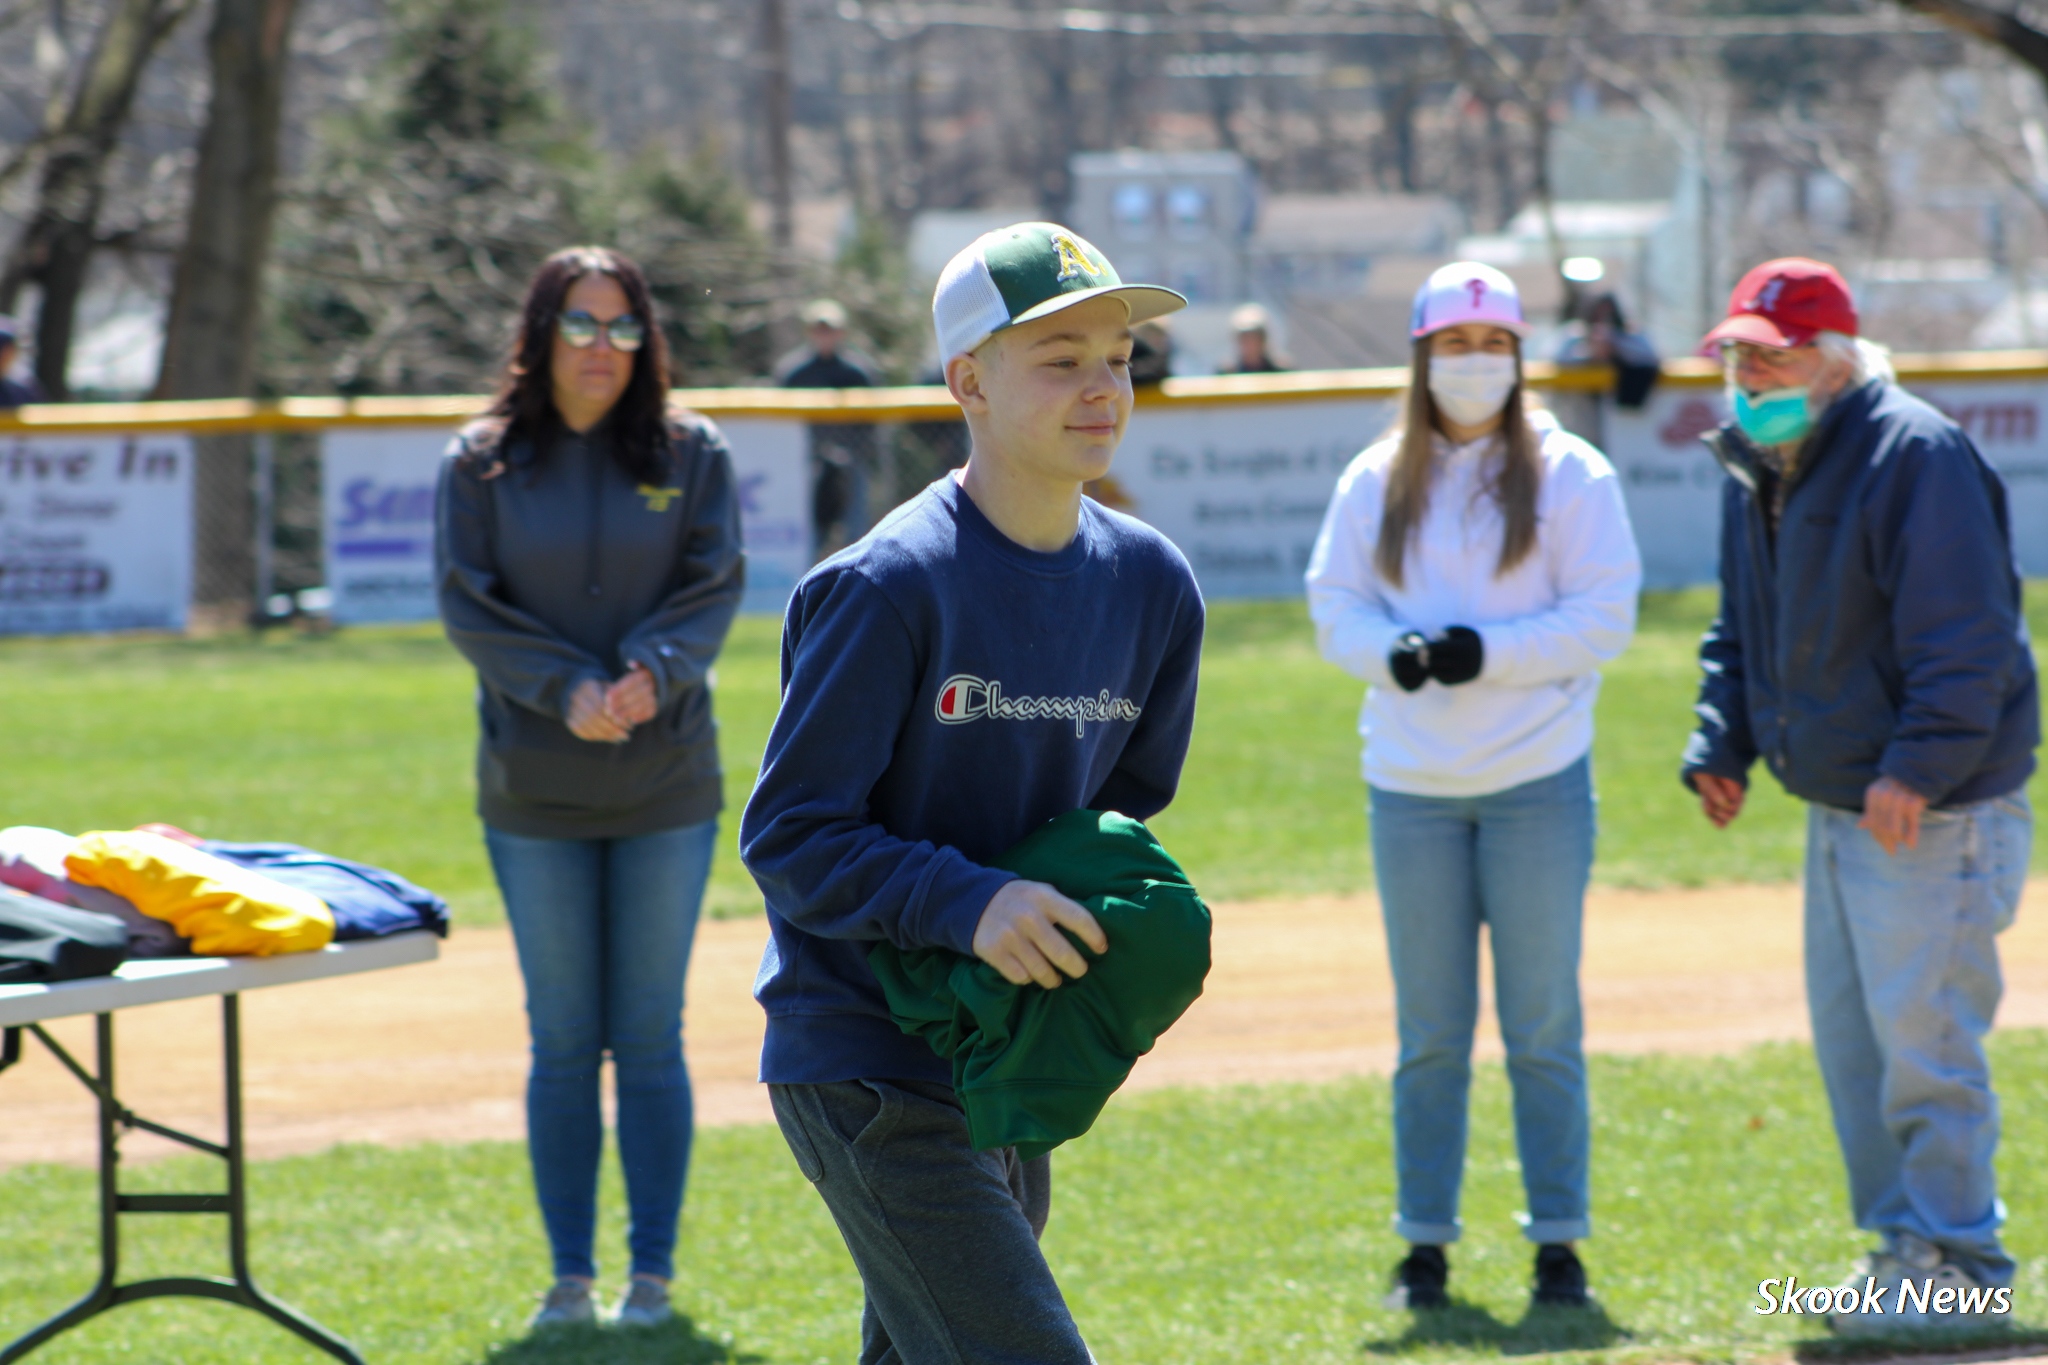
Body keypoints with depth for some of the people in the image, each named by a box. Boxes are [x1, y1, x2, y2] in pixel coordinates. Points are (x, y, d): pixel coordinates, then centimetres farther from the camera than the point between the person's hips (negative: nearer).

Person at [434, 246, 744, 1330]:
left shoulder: (692, 454, 2)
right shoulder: (482, 462, 2)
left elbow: (715, 586, -4)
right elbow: (465, 603, -4)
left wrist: (653, 669, -23)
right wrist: (564, 690, -18)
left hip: (666, 789, 0)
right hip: (533, 792, 0)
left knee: (650, 1038, 2)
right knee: (562, 1042, 5)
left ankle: (653, 1270, 9)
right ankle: (570, 1272, 11)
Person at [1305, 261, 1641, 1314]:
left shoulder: (1569, 475, -1)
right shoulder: (1376, 483, 8)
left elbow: (1605, 616, -6)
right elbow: (1335, 609, 6)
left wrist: (1487, 652, -18)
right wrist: (1395, 655, -15)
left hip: (1538, 782, -3)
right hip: (1411, 789, 3)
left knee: (1543, 1026, 1)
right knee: (1428, 1031, 8)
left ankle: (1558, 1244, 8)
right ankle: (1425, 1245, 15)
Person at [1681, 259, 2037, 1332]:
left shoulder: (1915, 457, -17)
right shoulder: (1755, 469, 11)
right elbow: (1741, 633, 22)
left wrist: (1917, 767, -26)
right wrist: (1720, 749, 9)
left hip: (1933, 814, -9)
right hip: (1837, 803, 9)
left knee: (1922, 1035, -8)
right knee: (1850, 1040, 12)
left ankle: (1957, 1259, 1)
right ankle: (1902, 1242, 21)